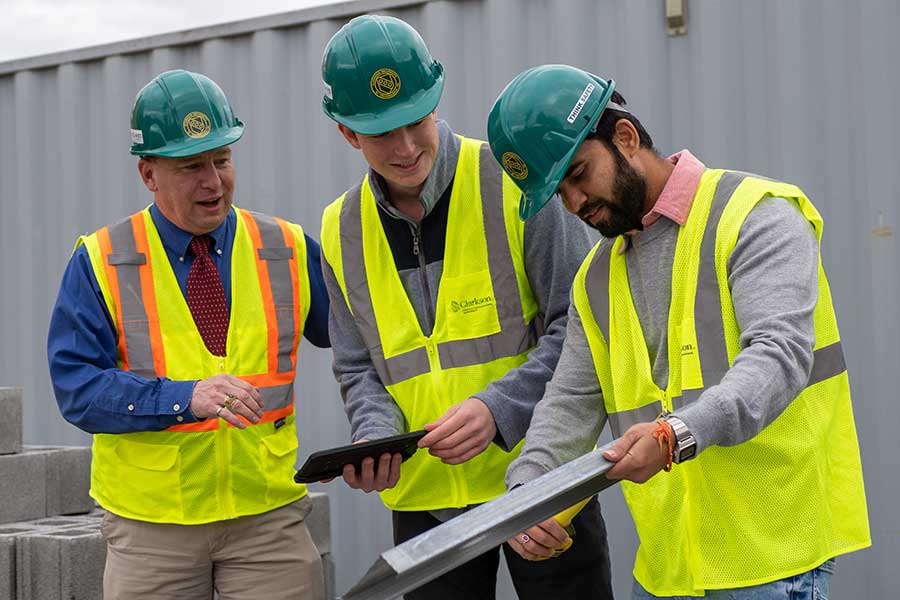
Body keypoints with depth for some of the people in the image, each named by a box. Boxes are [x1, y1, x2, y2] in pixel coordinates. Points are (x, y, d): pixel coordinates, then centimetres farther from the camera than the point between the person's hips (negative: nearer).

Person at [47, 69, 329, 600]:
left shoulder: (289, 251, 5)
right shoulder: (101, 264, -2)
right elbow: (76, 385, -10)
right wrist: (185, 398, -24)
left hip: (268, 515, 1)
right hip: (150, 523, -1)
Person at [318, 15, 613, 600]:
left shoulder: (516, 183, -10)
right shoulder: (342, 230, 4)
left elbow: (578, 326, -10)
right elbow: (359, 369, 10)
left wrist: (498, 408, -21)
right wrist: (376, 435, -10)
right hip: (424, 493, 4)